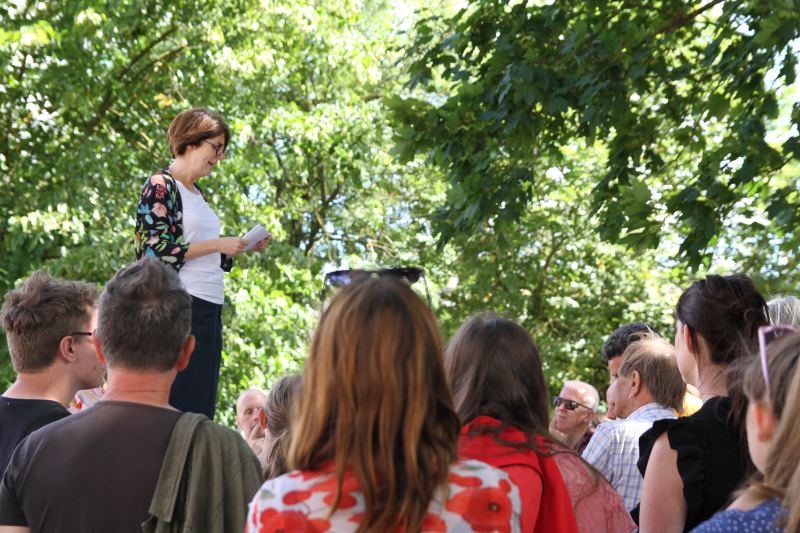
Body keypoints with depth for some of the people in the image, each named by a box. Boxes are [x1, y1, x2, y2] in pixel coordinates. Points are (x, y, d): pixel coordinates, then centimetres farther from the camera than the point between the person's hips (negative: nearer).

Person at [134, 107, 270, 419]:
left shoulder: (198, 195, 21)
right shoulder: (160, 186, -4)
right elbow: (156, 250, -14)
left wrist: (243, 248, 11)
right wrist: (217, 245, -12)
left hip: (210, 308, 9)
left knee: (202, 408, 5)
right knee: (179, 406, -10)